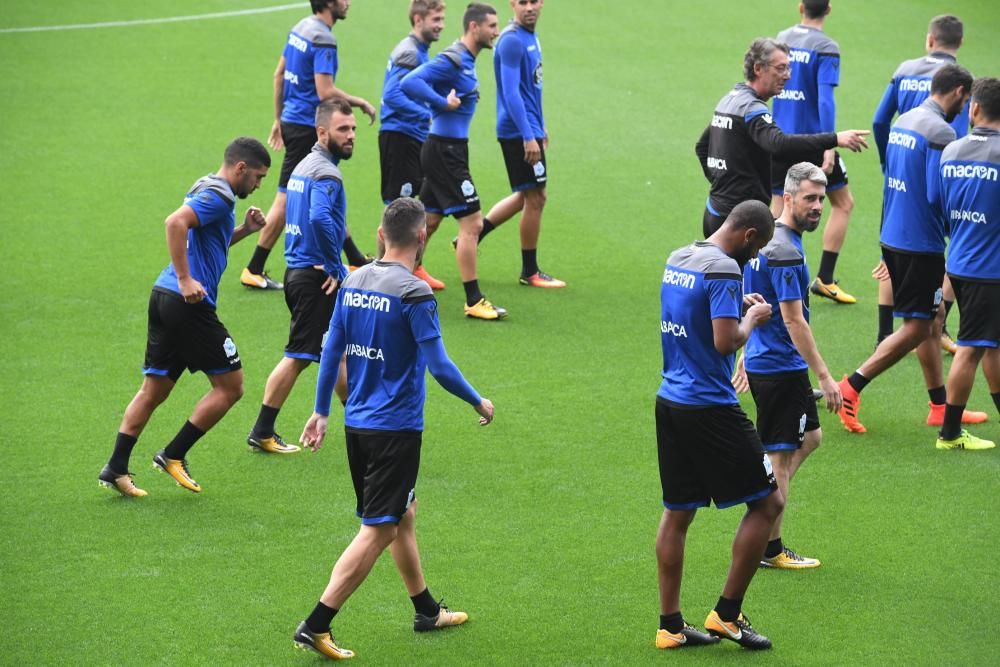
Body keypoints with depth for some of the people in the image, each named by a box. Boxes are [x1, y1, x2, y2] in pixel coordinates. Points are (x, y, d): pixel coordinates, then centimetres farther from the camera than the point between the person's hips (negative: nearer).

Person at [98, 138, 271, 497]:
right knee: (230, 386, 1)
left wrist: (244, 230, 20)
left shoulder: (207, 191, 21)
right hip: (189, 305, -10)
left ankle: (116, 467, 7)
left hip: (164, 296, 10)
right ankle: (174, 455, 3)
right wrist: (185, 280, -26)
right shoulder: (218, 196, -11)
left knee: (153, 390, 11)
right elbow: (175, 223, -27)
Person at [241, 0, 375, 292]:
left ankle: (356, 262, 28)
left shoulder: (301, 28, 8)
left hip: (292, 121, 10)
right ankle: (254, 270, 2)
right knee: (286, 200, -3)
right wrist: (360, 103, -10)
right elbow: (325, 92, -25)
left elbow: (279, 74, 15)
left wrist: (279, 118, 21)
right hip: (307, 128, -10)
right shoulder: (322, 40, -20)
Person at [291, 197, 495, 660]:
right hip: (396, 428, -8)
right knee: (378, 530, -3)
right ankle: (316, 626, -8)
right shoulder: (413, 293, -18)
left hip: (357, 423, 8)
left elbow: (331, 351, 8)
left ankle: (426, 611, 37)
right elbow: (439, 366, -18)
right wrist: (479, 402, -3)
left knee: (403, 515, 23)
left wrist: (322, 412, 17)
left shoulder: (353, 284, 3)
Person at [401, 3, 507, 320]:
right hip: (445, 150, -10)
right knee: (471, 222, -9)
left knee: (428, 223, 16)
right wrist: (445, 103, -25)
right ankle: (474, 302, -6)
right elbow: (410, 83, -28)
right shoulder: (453, 61, -17)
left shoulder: (466, 60, 13)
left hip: (449, 149, 10)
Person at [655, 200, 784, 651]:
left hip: (670, 402, 9)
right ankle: (727, 614, 5)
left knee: (677, 512, 13)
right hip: (710, 408, -9)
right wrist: (752, 319, -5)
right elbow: (726, 342, -23)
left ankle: (670, 625, 16)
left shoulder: (678, 259, 10)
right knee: (767, 503, 2)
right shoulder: (723, 269, -16)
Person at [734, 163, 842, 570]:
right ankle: (771, 550, 6)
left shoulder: (764, 241, 9)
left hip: (761, 360, 10)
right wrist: (825, 377, -19)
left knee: (810, 437, 21)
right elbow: (794, 322, -22)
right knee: (781, 456, -1)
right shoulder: (786, 253, -21)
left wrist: (745, 360, 27)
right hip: (780, 368, -10)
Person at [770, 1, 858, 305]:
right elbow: (825, 98, -20)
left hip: (779, 139, 5)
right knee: (843, 202, 11)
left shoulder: (782, 39, 6)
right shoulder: (826, 48, -11)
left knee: (777, 211, 10)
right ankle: (824, 279, 6)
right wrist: (829, 146, -24)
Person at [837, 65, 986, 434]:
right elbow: (939, 195, -21)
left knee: (931, 322, 18)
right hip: (921, 244, -9)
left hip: (892, 236, 10)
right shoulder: (940, 132, -18)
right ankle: (852, 386, -5)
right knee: (917, 328, -2)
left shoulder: (903, 121, 10)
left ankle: (940, 407, 25)